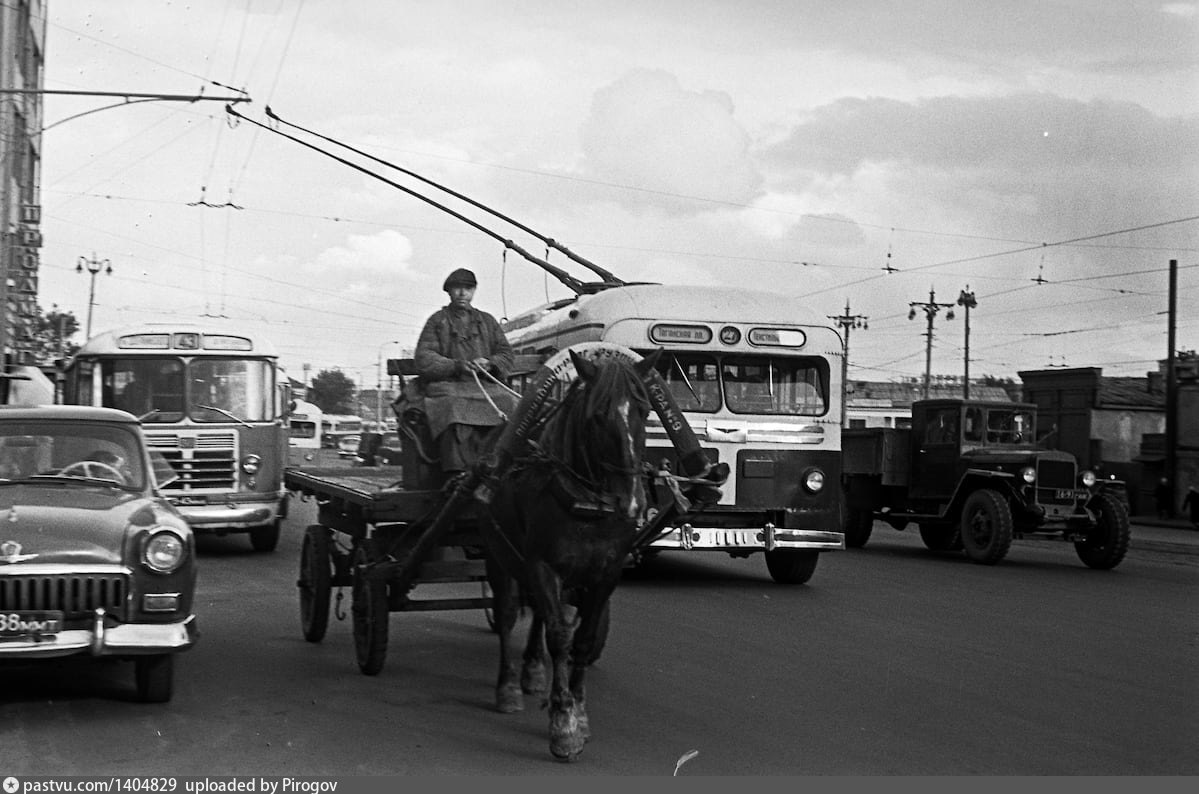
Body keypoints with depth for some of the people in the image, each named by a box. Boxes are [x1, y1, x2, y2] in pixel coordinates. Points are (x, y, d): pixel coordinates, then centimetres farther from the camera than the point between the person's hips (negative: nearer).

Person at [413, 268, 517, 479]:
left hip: (485, 384, 3)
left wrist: (490, 364, -6)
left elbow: (506, 354, 18)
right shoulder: (437, 321, 14)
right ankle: (458, 474, -43)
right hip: (447, 385, -3)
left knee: (505, 404, -29)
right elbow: (423, 359, 2)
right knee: (455, 408, -36)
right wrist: (456, 366, -14)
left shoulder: (487, 321, 23)